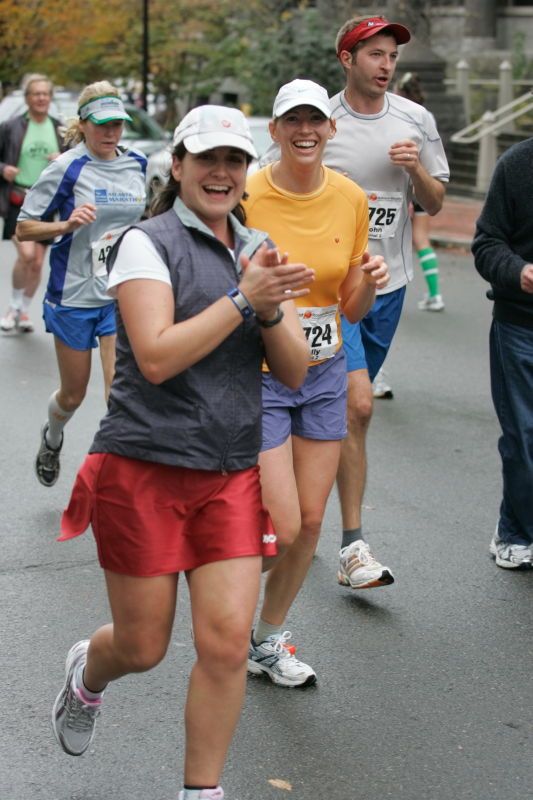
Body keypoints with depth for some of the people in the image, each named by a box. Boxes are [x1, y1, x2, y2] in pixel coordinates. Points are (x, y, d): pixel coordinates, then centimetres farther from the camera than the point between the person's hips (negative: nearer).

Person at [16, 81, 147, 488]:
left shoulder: (139, 165, 2)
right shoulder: (67, 168, -10)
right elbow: (24, 228, -7)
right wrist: (67, 225, -22)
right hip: (74, 292, -2)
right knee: (73, 394, 14)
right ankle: (52, 439, 47)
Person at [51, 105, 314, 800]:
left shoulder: (259, 251, 10)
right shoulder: (148, 243, -7)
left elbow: (295, 372, 6)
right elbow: (156, 356, -20)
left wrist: (272, 311, -13)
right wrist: (244, 298, -20)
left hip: (232, 476, 5)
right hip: (144, 469, -4)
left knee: (226, 643, -4)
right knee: (142, 649, 6)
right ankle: (87, 672, 43)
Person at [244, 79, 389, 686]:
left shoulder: (351, 199, 0)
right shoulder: (245, 197, -14)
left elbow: (352, 309, 7)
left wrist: (370, 282, -14)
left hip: (324, 372, 5)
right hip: (257, 374, -5)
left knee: (310, 524, 8)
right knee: (282, 528, -8)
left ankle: (269, 638, 30)